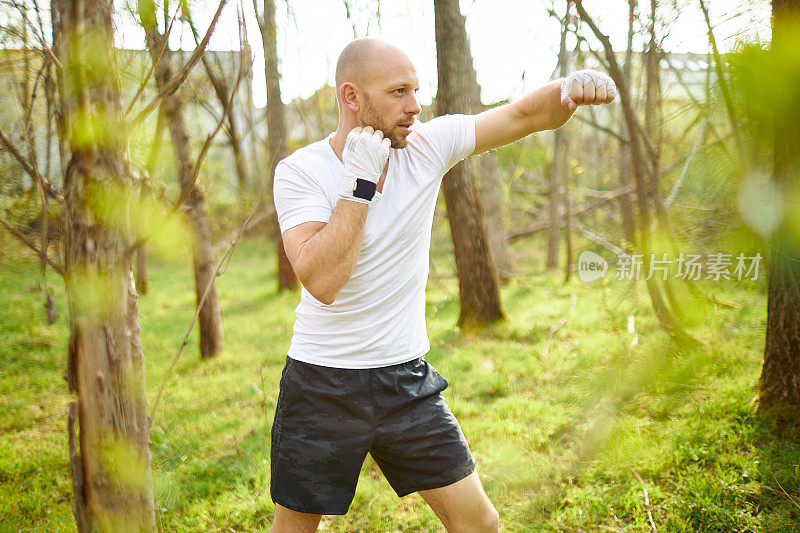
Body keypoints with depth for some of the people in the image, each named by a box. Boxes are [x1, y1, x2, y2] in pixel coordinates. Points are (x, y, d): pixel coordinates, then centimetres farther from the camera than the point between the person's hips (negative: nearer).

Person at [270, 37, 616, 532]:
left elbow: (526, 115, -6)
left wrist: (571, 87, -28)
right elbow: (321, 281, -27)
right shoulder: (300, 171, -15)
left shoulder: (427, 146, -4)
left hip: (407, 380, 3)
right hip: (322, 385, -2)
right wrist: (360, 181, -25)